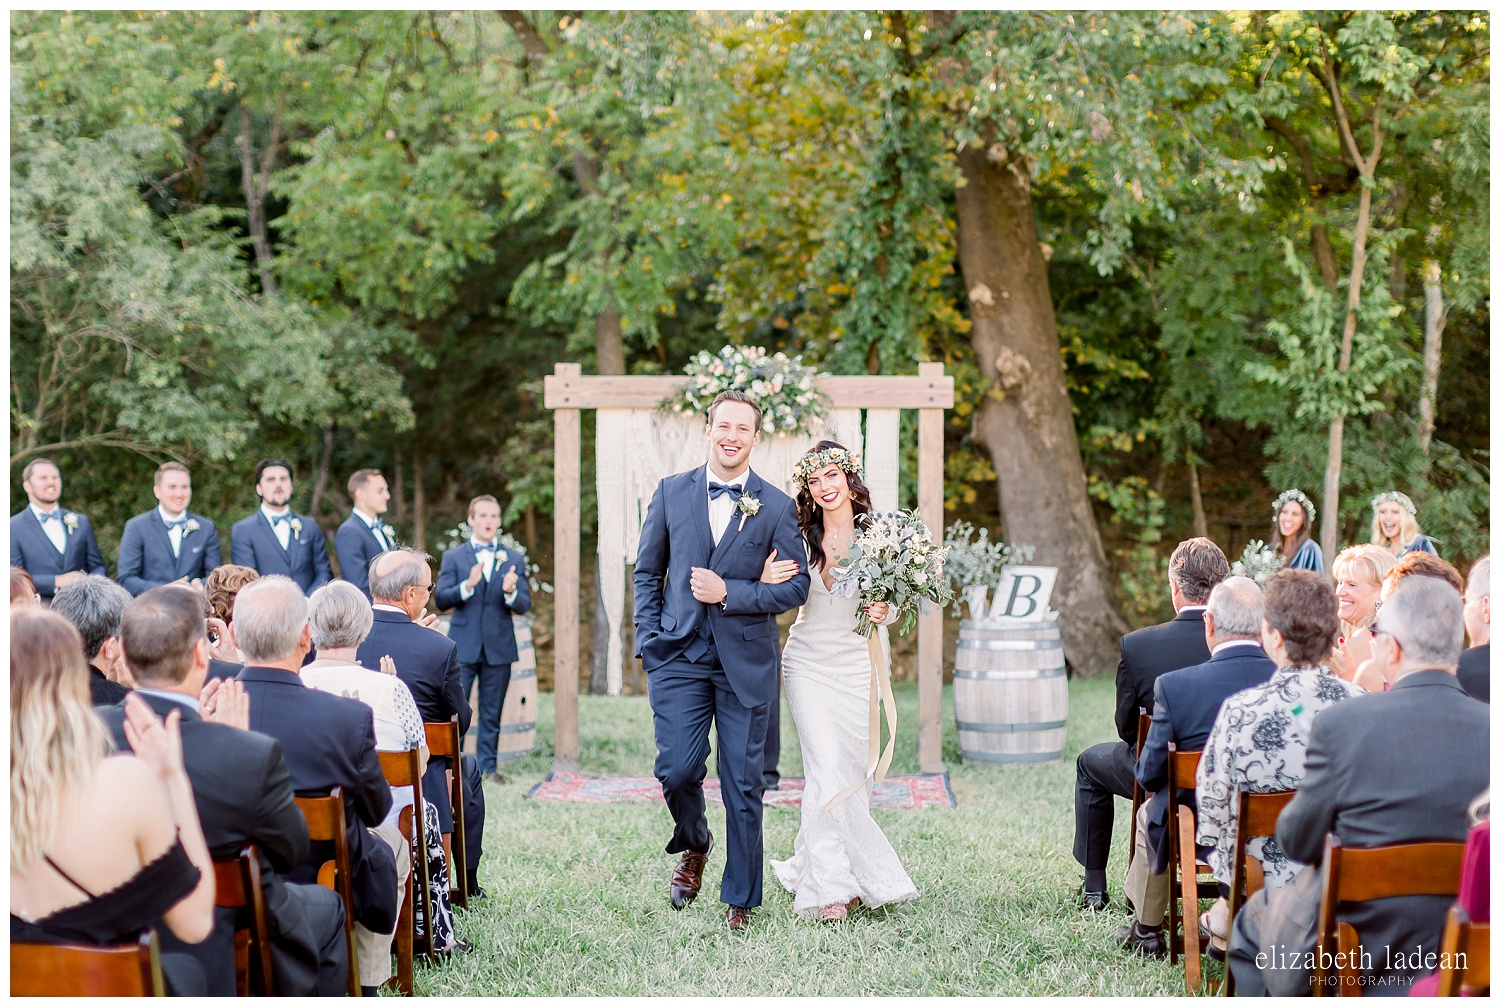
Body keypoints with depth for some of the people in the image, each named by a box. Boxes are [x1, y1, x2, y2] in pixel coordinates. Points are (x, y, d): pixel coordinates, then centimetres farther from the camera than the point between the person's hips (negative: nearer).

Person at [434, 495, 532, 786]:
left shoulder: (514, 560, 9)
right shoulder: (453, 557, 5)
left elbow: (524, 606, 2)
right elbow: (440, 599, -5)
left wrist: (510, 592, -20)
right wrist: (467, 585, -22)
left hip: (498, 648, 2)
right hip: (463, 647, -2)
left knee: (492, 712, 7)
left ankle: (487, 766, 15)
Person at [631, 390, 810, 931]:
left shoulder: (777, 507, 0)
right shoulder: (672, 492, 6)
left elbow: (795, 587, -1)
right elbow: (647, 571, 12)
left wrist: (728, 593, -13)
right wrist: (649, 641, 2)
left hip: (745, 663, -1)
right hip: (679, 656, 1)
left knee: (744, 785, 2)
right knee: (677, 770, -8)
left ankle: (740, 901, 15)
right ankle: (693, 847, 25)